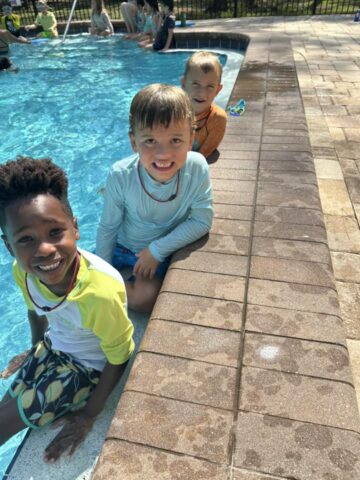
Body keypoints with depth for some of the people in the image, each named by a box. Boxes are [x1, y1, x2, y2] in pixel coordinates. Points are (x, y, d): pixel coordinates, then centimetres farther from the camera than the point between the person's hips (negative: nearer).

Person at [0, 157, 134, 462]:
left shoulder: (100, 292, -40)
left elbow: (119, 358, -22)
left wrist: (89, 415, -12)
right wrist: (36, 351, 19)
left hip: (90, 366, -5)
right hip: (53, 347, 5)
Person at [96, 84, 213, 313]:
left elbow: (202, 221, -20)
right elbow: (108, 228, -13)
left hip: (163, 251, -1)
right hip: (121, 245, 1)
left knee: (144, 299, -18)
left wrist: (158, 250, -22)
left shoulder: (197, 168, -29)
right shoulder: (121, 176, -27)